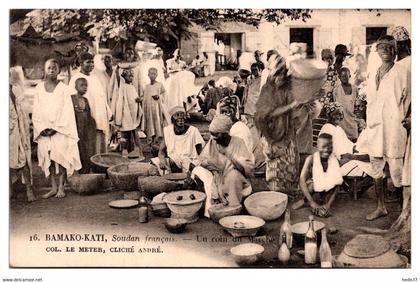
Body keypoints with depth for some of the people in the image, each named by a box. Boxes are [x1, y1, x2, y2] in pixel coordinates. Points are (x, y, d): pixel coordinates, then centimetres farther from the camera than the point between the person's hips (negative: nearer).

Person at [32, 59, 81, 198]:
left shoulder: (63, 88, -3)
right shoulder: (39, 88, 6)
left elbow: (67, 111, -7)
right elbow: (36, 111, 6)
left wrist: (56, 128, -13)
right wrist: (42, 128, -7)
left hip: (61, 130, -3)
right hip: (44, 131, 3)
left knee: (61, 157, -5)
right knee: (49, 158, 4)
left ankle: (61, 188, 3)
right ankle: (54, 187, 11)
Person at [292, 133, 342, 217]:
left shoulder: (334, 160, -16)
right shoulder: (311, 159, -21)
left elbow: (337, 186, -17)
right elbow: (302, 181, -29)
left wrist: (328, 204, -29)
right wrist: (312, 202, -37)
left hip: (328, 190, 2)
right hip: (313, 186, -2)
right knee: (312, 185, -37)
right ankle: (306, 200, -6)